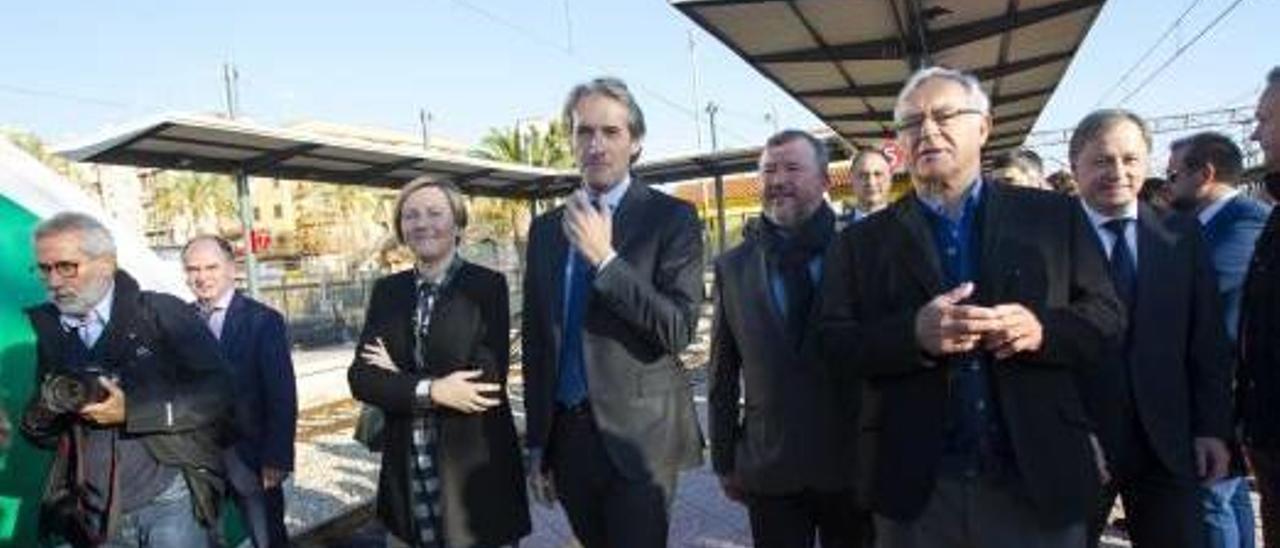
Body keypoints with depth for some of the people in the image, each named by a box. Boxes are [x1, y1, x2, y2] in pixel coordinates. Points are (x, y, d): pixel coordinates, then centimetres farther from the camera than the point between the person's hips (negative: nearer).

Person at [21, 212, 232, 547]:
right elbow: (43, 435, 14)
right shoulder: (50, 332, 8)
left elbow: (218, 394, -12)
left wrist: (131, 410, -19)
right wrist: (44, 412, -7)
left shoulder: (163, 313, -7)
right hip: (93, 517, 5)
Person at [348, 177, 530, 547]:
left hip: (474, 470, -3)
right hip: (405, 471, 4)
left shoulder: (488, 285, -8)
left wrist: (398, 378, -9)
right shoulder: (387, 290, 6)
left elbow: (488, 380, -16)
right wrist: (430, 390, -18)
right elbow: (361, 377, -2)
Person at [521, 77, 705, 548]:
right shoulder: (546, 228, 8)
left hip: (637, 434, -4)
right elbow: (535, 340, 10)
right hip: (564, 434, 4)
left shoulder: (672, 218, -6)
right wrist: (537, 442, 10)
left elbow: (678, 331, -14)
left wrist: (605, 258, -21)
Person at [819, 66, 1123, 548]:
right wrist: (914, 334, -21)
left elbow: (1106, 317, 6)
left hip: (1039, 481, 1)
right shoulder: (861, 243, 3)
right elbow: (836, 349, -4)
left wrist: (1043, 329, -15)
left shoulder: (1053, 217, 6)